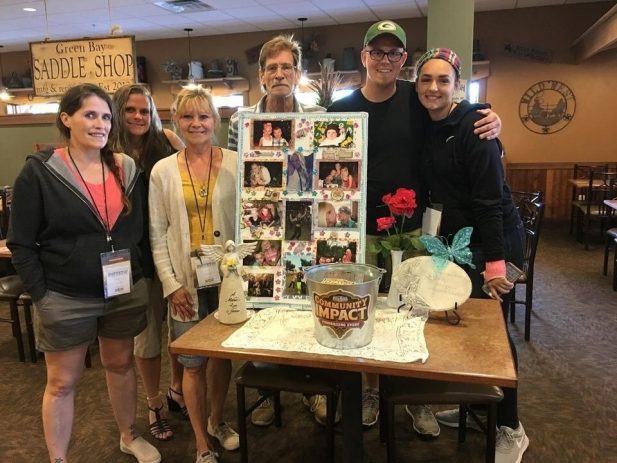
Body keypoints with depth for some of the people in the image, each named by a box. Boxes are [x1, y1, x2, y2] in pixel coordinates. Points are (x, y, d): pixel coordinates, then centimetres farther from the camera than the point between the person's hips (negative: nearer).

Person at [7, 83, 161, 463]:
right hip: (66, 299, -3)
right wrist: (42, 295, -11)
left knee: (121, 365, 20)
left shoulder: (128, 169, 2)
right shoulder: (39, 172, -10)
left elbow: (143, 230, 9)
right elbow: (21, 244, -8)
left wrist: (146, 276, 3)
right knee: (62, 383, 10)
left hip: (126, 294, 4)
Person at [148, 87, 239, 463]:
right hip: (186, 280, 0)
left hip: (227, 276, 0)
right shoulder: (163, 171, 0)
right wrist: (171, 284, -5)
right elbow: (157, 234, 1)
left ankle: (217, 420, 40)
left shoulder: (235, 163, -2)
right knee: (193, 362, 6)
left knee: (223, 353, 14)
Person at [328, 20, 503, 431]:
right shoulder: (342, 109, -1)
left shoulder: (418, 98, -1)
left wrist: (493, 122, -11)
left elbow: (468, 120, 11)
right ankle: (371, 390, 32)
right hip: (361, 230, 0)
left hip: (413, 227, 0)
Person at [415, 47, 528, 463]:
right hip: (458, 238, 7)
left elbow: (491, 198, -21)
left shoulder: (473, 126, -17)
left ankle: (510, 429, 17)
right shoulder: (428, 127, 6)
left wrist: (494, 261, -23)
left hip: (494, 240, -7)